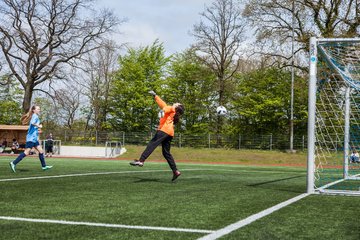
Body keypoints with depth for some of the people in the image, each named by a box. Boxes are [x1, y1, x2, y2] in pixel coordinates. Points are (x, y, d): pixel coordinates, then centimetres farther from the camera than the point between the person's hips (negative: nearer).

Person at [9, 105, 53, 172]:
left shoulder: (35, 116, 20)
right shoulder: (35, 116, -8)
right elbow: (32, 123, -28)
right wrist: (39, 126, -14)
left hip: (34, 138, 10)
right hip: (31, 138, -10)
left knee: (41, 151, 9)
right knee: (27, 152, -12)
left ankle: (44, 166, 12)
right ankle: (13, 163, -10)